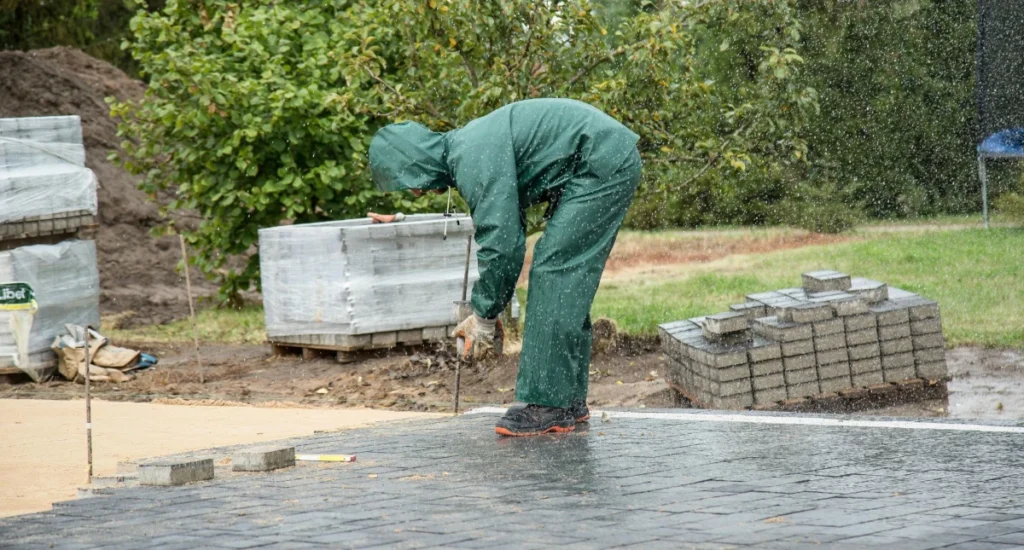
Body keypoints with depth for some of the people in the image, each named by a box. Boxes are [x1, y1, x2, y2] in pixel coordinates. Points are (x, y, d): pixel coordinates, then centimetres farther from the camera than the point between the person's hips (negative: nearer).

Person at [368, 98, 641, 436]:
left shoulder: (474, 160, -20)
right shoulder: (464, 149, 13)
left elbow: (501, 242, -22)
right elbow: (505, 231, 22)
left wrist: (484, 317, -10)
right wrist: (486, 311, 19)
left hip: (603, 164, -11)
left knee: (553, 267, -12)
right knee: (566, 280, 13)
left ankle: (549, 406, -12)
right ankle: (569, 400, 18)